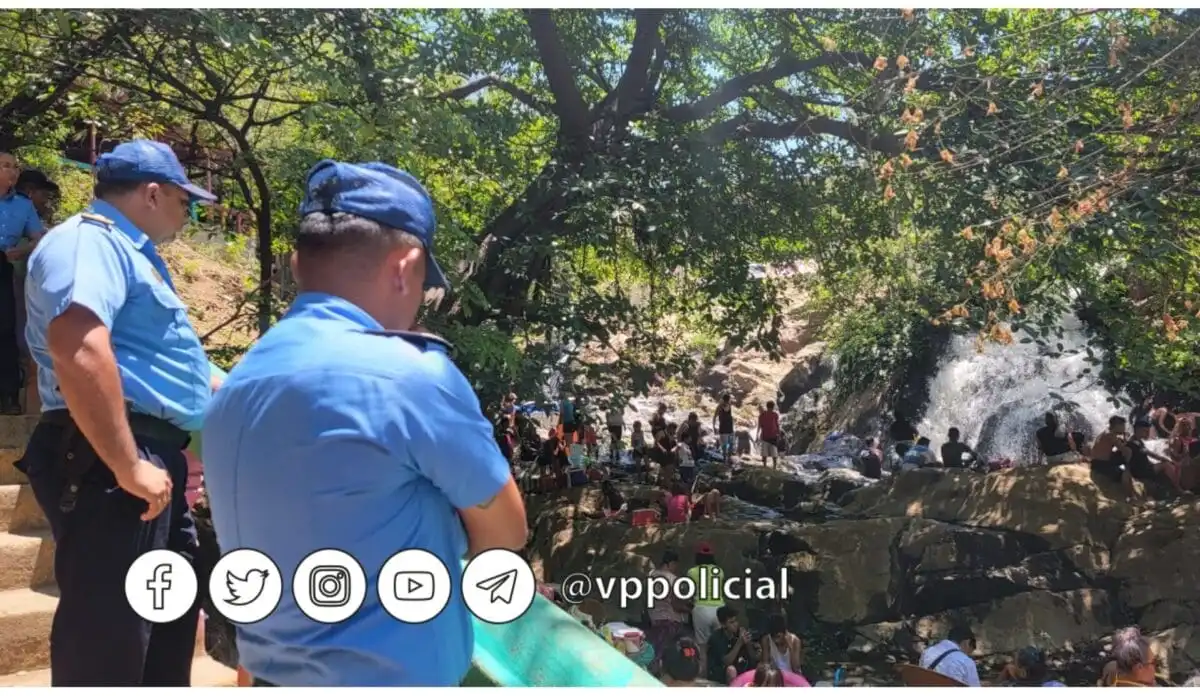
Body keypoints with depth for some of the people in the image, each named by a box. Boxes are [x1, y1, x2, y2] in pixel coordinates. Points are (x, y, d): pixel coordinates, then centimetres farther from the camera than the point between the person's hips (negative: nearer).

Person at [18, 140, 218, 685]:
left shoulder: (126, 250, 22)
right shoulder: (91, 240, -12)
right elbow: (77, 347, -30)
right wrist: (128, 467, -28)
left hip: (155, 456, 11)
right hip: (107, 464, -11)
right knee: (106, 637, -4)